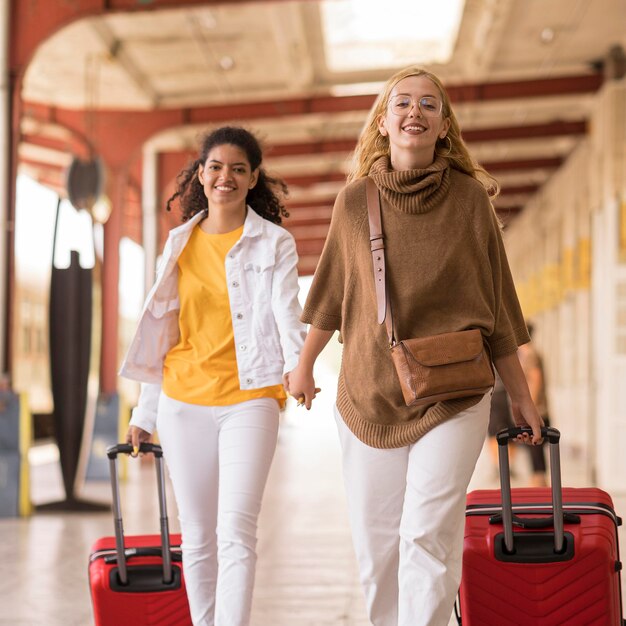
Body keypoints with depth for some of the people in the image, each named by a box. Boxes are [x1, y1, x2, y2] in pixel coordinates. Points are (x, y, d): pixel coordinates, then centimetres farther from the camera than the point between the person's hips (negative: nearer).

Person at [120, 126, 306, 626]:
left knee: (236, 531, -13)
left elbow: (287, 314, -10)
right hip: (183, 402, 4)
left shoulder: (275, 244, 2)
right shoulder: (180, 243, 11)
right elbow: (161, 331, 14)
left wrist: (298, 366, -33)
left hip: (248, 401, -3)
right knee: (197, 537, 8)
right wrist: (145, 414, 14)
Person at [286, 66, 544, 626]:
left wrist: (521, 395, 6)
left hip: (454, 396, -2)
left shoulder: (469, 198, -2)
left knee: (428, 537, -11)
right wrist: (305, 364, 22)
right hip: (369, 393, 2)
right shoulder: (355, 200, 1)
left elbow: (496, 303, 4)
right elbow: (332, 292, 14)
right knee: (376, 543, 7)